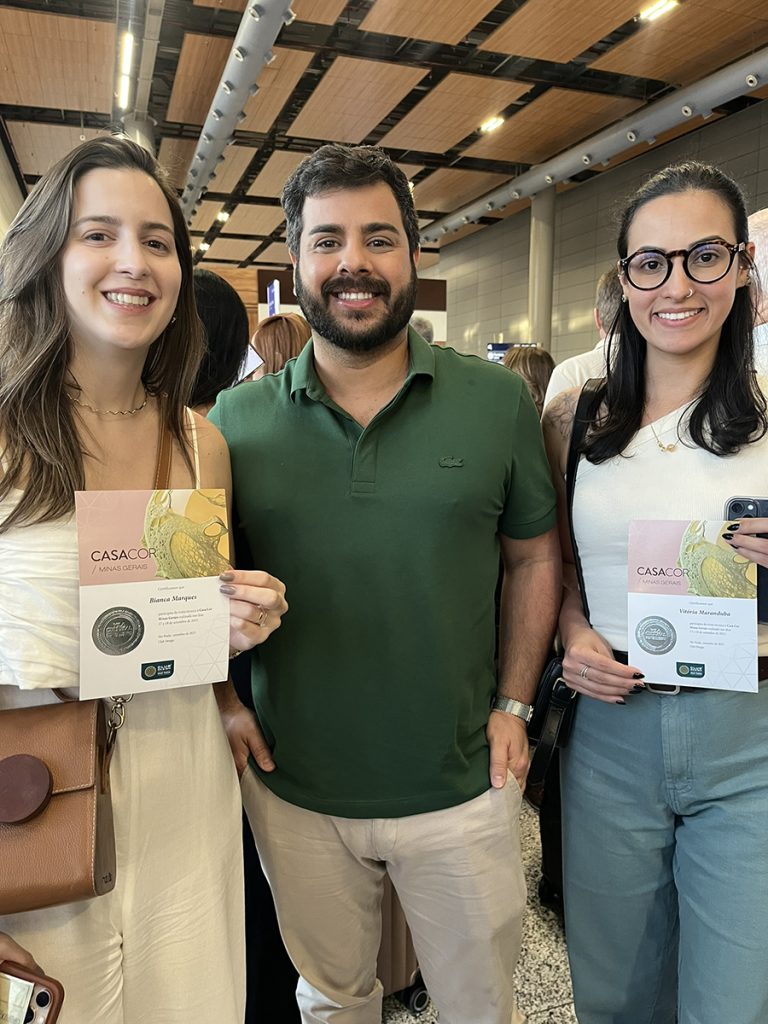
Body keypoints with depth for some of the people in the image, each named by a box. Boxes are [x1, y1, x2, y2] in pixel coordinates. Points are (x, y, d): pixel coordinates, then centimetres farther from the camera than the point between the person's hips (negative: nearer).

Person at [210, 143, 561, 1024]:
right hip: (292, 793, 1)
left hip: (462, 788, 0)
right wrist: (220, 700, -7)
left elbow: (533, 557, 3)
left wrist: (513, 703, -4)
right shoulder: (236, 419, -5)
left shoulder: (498, 401, -6)